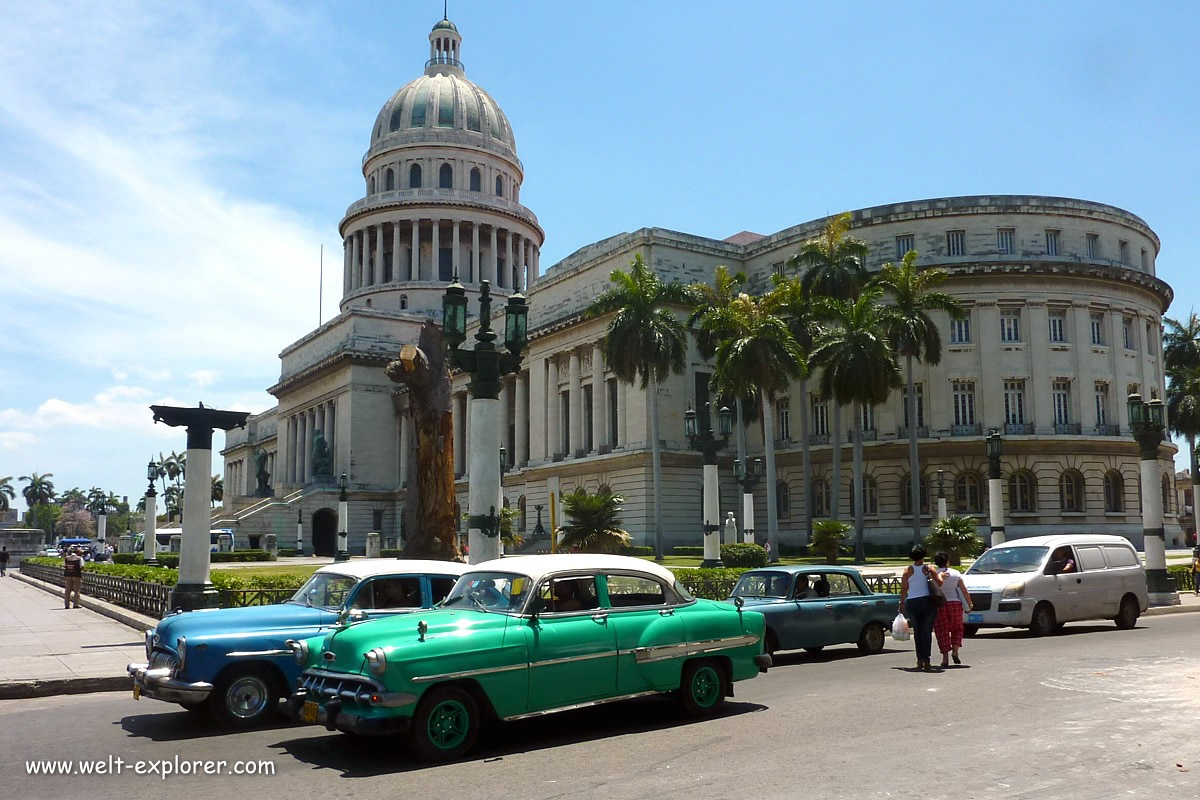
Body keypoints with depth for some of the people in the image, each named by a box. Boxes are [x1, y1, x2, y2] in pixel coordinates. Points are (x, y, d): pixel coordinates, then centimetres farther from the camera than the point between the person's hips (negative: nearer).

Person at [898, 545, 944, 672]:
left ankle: (920, 659, 16)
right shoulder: (928, 569, 0)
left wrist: (901, 604, 7)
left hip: (911, 603, 1)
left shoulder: (907, 571, 2)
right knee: (926, 632, 3)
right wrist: (940, 574, 15)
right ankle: (926, 661, -5)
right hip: (926, 602, -1)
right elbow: (940, 583, -5)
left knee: (917, 632, 15)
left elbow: (904, 589, 0)